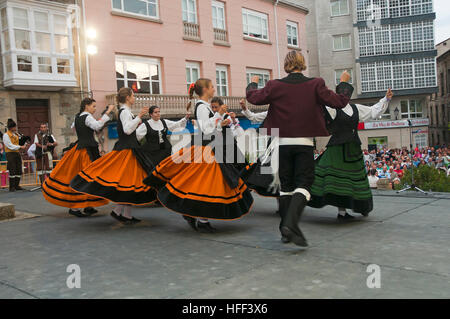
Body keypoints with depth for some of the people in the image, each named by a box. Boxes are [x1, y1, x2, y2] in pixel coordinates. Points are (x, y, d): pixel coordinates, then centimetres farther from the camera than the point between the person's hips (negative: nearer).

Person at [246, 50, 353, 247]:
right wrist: (344, 83, 19)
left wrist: (253, 83, 30)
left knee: (286, 186, 11)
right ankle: (291, 223, -20)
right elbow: (340, 102, 2)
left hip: (283, 143, 2)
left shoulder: (275, 86, -2)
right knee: (303, 184, 1)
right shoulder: (315, 85, -4)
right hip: (305, 143, -2)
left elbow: (253, 97, 10)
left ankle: (285, 231, 15)